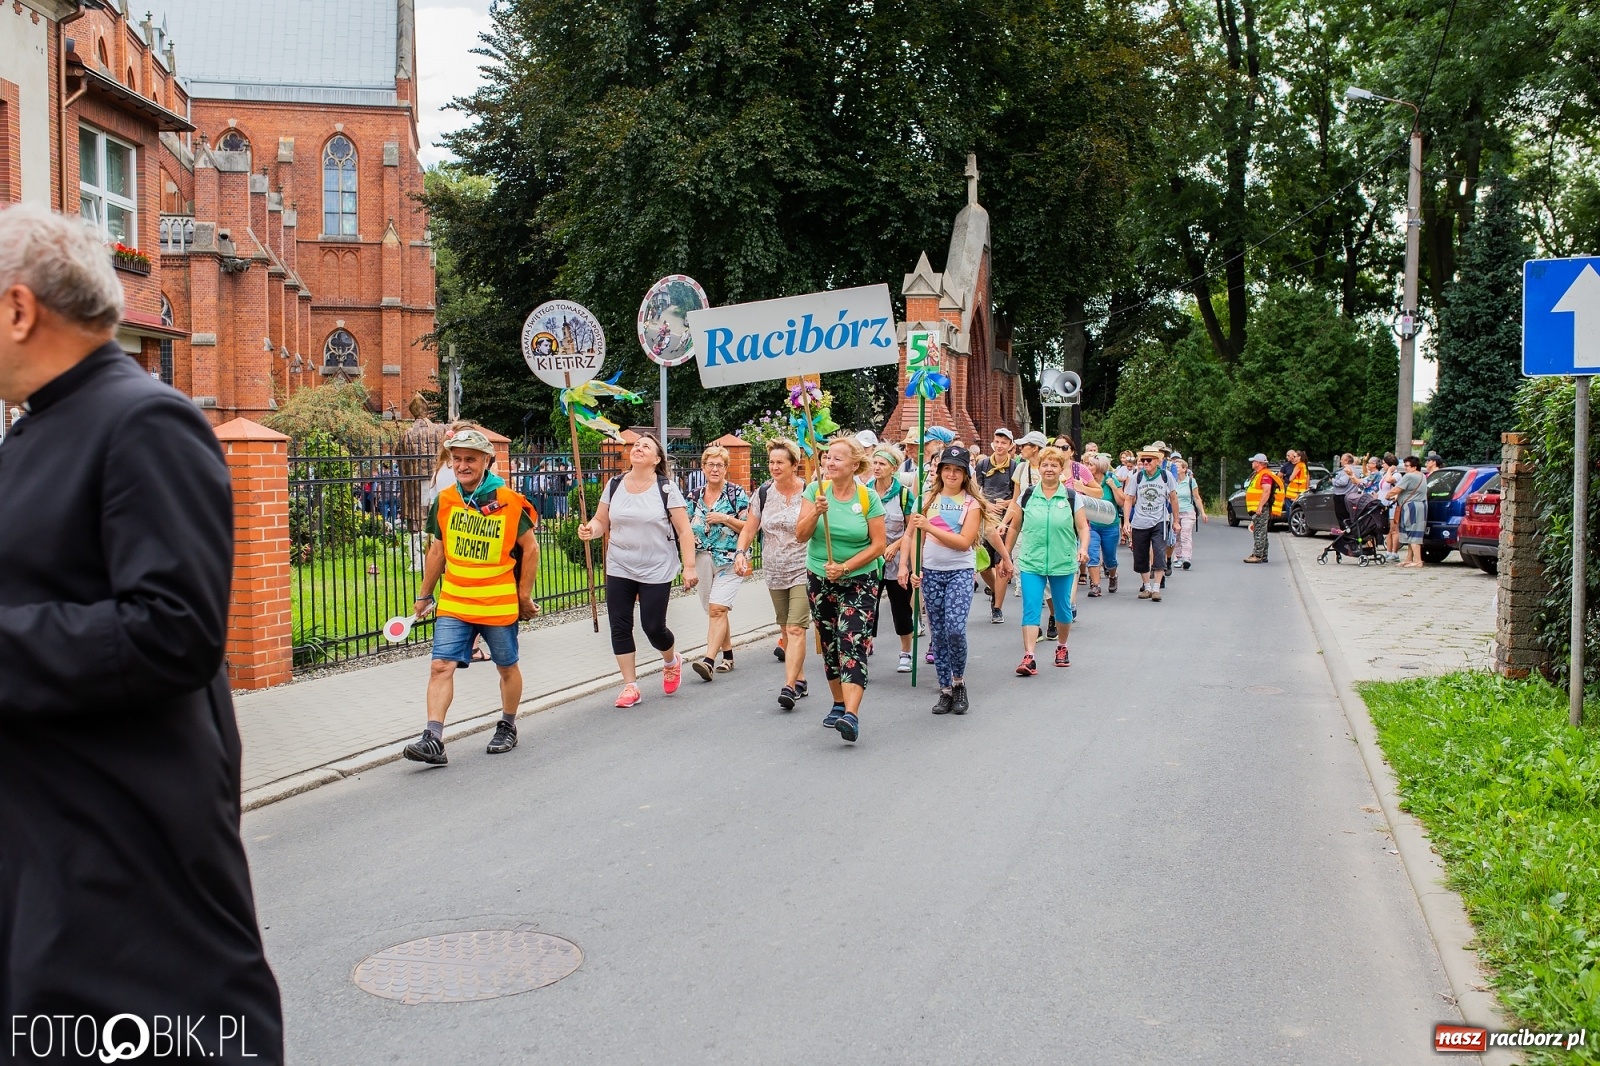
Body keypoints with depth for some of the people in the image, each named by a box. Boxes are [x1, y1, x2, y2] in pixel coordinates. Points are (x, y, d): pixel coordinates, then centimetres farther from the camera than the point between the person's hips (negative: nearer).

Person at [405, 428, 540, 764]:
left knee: (507, 667, 12)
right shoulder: (444, 502, 2)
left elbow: (530, 549, -3)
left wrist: (524, 596, -2)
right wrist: (425, 595, 17)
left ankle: (507, 727, 32)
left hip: (499, 604, -3)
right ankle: (433, 739, -10)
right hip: (453, 603, 3)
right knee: (442, 666, -9)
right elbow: (438, 551, 13)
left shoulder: (509, 502, -10)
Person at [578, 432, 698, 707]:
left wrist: (689, 566, -13)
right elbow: (601, 521, 9)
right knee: (620, 627, 1)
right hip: (619, 570, 4)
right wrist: (589, 530, -14)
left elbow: (684, 530, -8)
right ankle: (630, 685, 13)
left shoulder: (666, 489, -7)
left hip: (657, 571, -3)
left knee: (653, 627, -1)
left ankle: (671, 662, 32)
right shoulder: (614, 485, 4)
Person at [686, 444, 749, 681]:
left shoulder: (736, 493, -3)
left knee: (717, 608, -16)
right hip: (703, 560, 5)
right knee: (716, 610, 10)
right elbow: (688, 531, 14)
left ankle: (709, 661, -24)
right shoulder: (694, 496, 9)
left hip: (730, 560, -5)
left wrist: (725, 518, -16)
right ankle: (727, 656, 23)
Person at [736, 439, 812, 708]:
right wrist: (740, 552, -10)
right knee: (786, 629, 13)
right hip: (774, 573, 5)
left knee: (795, 628, -14)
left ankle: (789, 686, -18)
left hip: (803, 571, -5)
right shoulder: (763, 493, 4)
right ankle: (800, 680, 26)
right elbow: (749, 529, 5)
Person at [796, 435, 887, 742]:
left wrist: (845, 567, -16)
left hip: (859, 582, -4)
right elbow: (801, 535, -5)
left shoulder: (868, 497, -7)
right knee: (829, 644, 12)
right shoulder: (816, 490, -1)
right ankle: (839, 704, 28)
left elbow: (879, 544, -7)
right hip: (819, 581, 4)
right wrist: (816, 513, -23)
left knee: (852, 643, -15)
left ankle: (851, 715, -25)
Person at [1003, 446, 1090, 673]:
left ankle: (1062, 647, 36)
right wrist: (1006, 556, 11)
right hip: (1031, 563, 0)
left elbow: (1083, 527, -2)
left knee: (1062, 607, 14)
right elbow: (1015, 528, 10)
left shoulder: (1072, 497, 0)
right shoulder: (1027, 496, 3)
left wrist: (1083, 549, -20)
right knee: (1030, 609, -9)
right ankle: (1028, 657, -14)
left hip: (1063, 563, 0)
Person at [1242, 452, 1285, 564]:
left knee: (1260, 532, -12)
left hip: (1262, 509, -11)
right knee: (1260, 533, 12)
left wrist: (1260, 506, -27)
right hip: (1257, 509, 11)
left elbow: (1267, 491, -24)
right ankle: (1263, 556, 16)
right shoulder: (1258, 475, 21)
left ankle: (1257, 555, -16)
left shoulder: (1265, 475, -14)